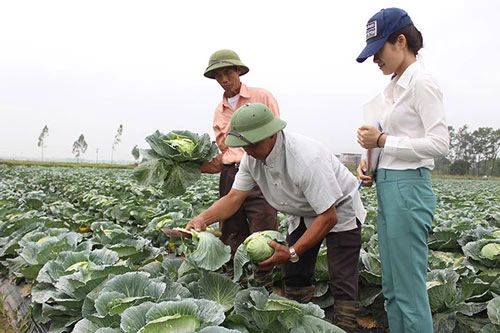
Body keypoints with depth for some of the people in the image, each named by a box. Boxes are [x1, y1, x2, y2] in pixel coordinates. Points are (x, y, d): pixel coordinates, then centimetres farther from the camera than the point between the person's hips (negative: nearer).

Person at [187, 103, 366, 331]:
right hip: (303, 214, 7)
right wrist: (203, 218, -31)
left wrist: (292, 253, -35)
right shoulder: (252, 158, -16)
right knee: (293, 276, 7)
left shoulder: (306, 159, -37)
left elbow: (328, 217, -33)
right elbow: (234, 197, -13)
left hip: (338, 211, -6)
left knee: (342, 282, -12)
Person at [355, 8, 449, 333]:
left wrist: (383, 140, -14)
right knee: (392, 288, 14)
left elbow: (439, 144, -16)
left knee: (410, 289, -3)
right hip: (386, 187, 9)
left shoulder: (421, 83, -9)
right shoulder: (394, 87, 16)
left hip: (409, 187, -9)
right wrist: (370, 160, 5)